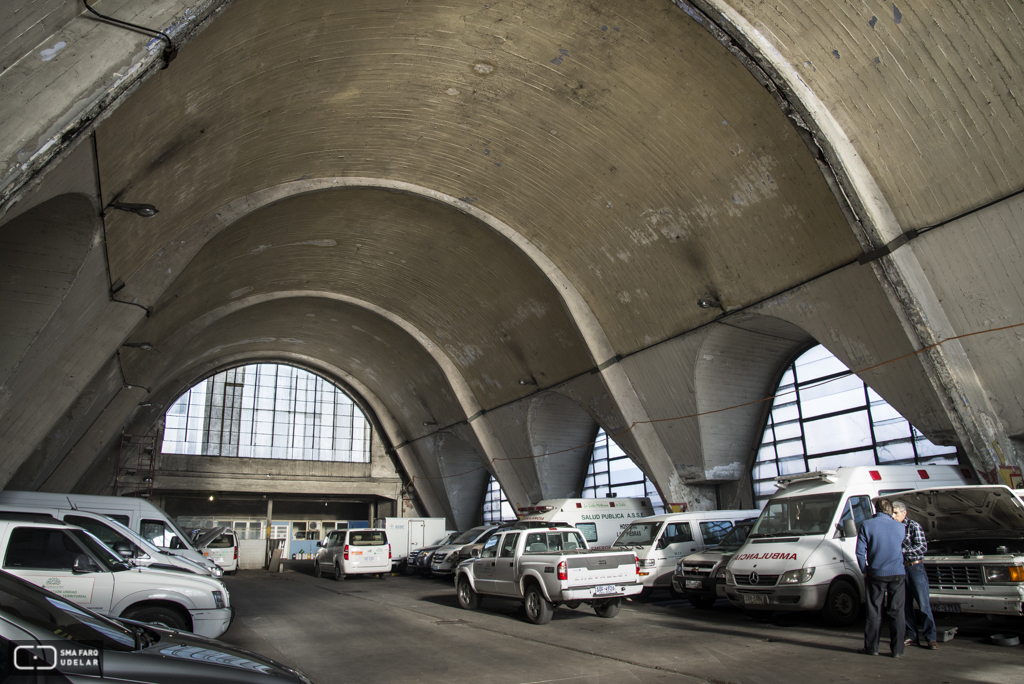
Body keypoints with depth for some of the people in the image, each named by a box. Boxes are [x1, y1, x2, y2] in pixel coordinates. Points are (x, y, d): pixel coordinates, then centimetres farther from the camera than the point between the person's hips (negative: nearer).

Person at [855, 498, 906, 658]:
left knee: (874, 612, 7)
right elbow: (902, 547, 19)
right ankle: (897, 649, 10)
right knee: (897, 612, 7)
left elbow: (860, 552, -6)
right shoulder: (900, 527, 2)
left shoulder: (866, 525, -5)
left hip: (876, 574, -1)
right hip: (898, 574, 1)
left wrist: (865, 571, 5)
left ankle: (871, 647, 13)